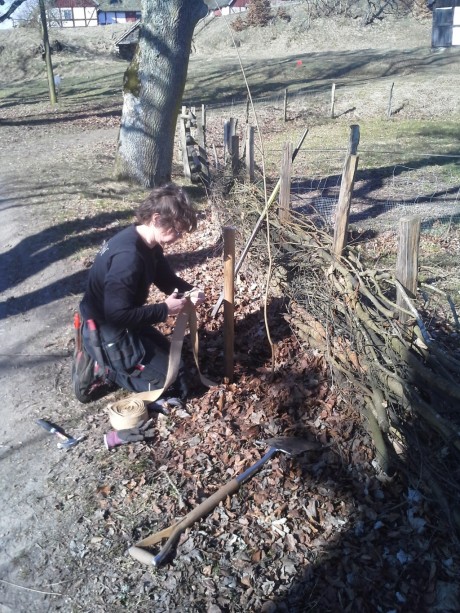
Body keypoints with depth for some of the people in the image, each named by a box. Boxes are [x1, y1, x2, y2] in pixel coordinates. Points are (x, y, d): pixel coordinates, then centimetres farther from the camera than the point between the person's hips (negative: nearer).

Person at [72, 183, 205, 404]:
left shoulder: (148, 244, -1)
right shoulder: (128, 256, -32)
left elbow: (167, 278, 12)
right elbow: (118, 314, -32)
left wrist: (190, 291, -9)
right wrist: (165, 309, -23)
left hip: (120, 325, 10)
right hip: (107, 333, -10)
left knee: (170, 354, 27)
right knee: (175, 385, -3)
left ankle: (102, 362, 17)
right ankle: (101, 371, 0)